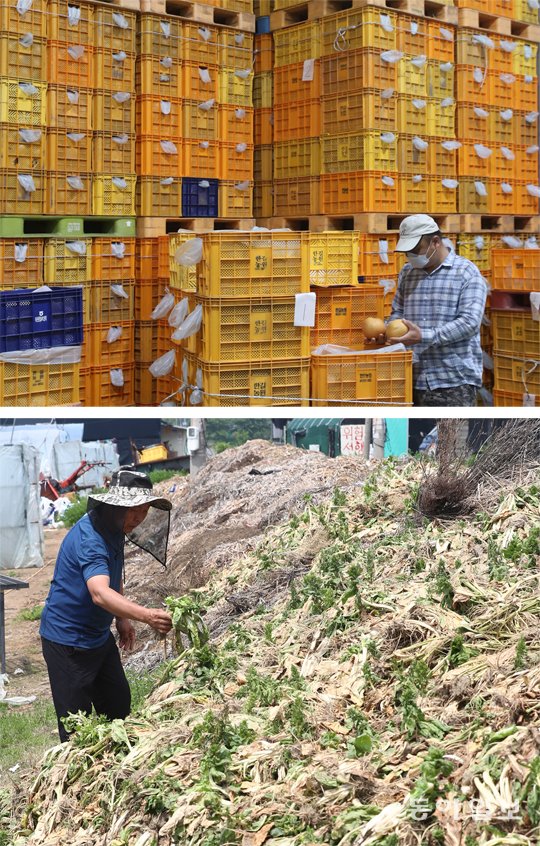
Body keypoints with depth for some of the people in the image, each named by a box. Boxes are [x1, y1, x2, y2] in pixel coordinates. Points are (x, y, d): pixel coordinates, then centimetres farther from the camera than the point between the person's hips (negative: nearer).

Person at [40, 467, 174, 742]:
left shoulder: (114, 528, 1)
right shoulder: (88, 538, -30)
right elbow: (100, 593, -46)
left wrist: (122, 619, 15)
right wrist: (146, 615, -58)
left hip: (98, 635, 10)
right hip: (68, 640, -10)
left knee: (118, 704, 16)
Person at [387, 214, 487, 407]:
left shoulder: (467, 273, -5)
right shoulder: (407, 273, 13)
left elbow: (469, 322, -15)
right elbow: (397, 313, 21)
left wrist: (424, 336, -23)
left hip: (455, 379, -5)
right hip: (413, 379, 5)